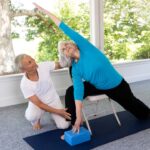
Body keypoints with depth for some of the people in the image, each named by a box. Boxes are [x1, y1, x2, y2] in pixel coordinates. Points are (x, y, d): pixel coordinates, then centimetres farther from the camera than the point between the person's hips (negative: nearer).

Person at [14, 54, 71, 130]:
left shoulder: (44, 65, -23)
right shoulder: (24, 84, -28)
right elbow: (39, 104, -24)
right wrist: (58, 112, -25)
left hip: (54, 100, 2)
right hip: (38, 103, -1)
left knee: (64, 125, -14)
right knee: (31, 116, -35)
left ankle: (53, 115, 20)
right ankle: (36, 120, 4)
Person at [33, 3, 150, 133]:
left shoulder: (85, 47, -24)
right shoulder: (75, 69, -15)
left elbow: (67, 30, -27)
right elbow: (78, 92, -24)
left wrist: (46, 11, -26)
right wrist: (78, 117, -32)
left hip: (116, 85, -2)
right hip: (98, 87, 3)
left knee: (131, 105, 24)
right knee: (71, 92, -18)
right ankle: (74, 125, -5)